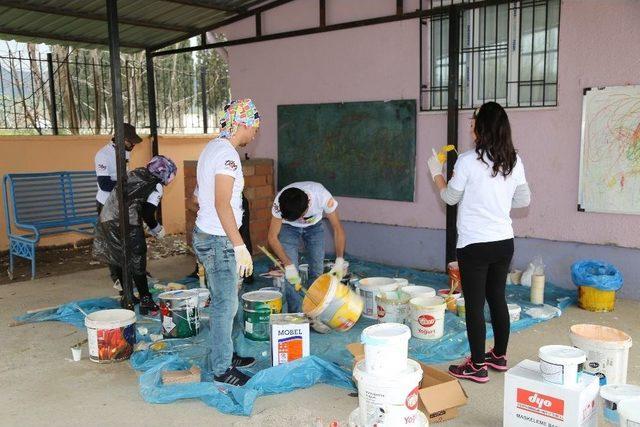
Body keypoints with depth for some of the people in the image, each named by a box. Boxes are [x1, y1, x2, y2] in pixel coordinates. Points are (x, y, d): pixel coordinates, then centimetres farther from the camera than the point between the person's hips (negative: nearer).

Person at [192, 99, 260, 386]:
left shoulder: (212, 148, 13)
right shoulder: (227, 154, -19)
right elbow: (222, 204, -26)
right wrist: (240, 247, -25)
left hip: (205, 234, 10)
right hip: (218, 240, -10)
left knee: (224, 301, 20)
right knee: (225, 304, 0)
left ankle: (225, 355, 33)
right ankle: (222, 369, 12)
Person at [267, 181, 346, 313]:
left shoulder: (323, 196, -38)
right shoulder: (279, 203, -37)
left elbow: (338, 229, -26)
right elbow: (272, 237, -26)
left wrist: (339, 260, -34)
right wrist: (288, 265, -34)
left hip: (315, 227, 1)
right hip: (288, 228, -1)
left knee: (317, 271, -3)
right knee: (291, 275, -12)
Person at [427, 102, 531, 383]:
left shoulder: (468, 161, -15)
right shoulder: (514, 161, 2)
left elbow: (450, 198, -2)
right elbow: (524, 200, 12)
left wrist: (436, 173, 13)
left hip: (474, 245, -6)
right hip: (504, 242, 6)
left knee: (474, 304, 3)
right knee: (497, 298, 18)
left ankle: (478, 366, 13)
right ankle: (499, 355, 32)